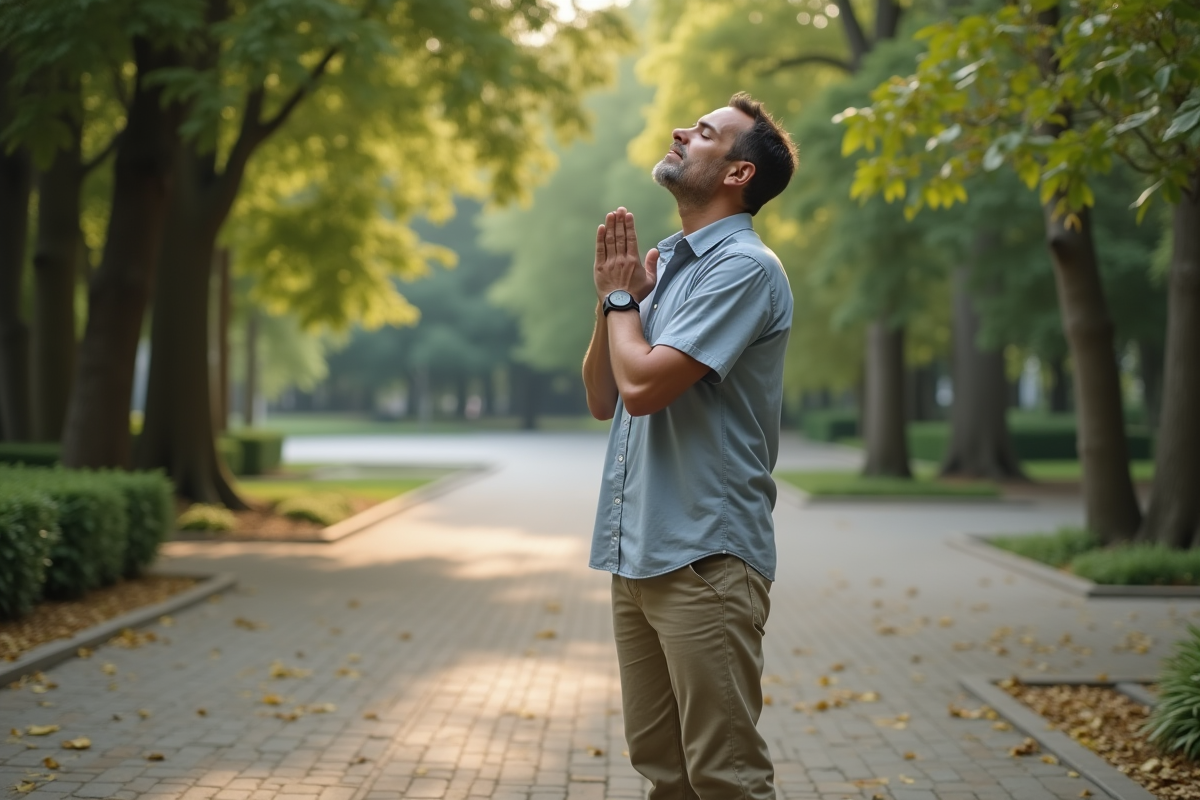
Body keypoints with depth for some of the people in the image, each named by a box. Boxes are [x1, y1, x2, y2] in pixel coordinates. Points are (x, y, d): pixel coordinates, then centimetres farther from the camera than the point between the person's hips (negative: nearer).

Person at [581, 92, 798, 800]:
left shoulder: (743, 267, -12)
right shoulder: (665, 264, 15)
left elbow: (642, 385, -21)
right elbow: (603, 398, 16)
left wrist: (622, 298, -2)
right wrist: (614, 296, 2)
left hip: (705, 556, -9)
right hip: (638, 553, 9)